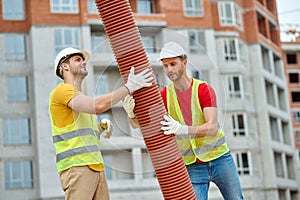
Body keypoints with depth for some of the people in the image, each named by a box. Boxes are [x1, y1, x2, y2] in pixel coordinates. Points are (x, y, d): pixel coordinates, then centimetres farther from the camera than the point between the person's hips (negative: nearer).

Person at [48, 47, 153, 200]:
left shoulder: (80, 97, 27)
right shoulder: (62, 90, -3)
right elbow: (97, 106, -20)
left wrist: (102, 125, 8)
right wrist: (129, 87, -16)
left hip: (96, 168, 9)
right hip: (76, 167, -9)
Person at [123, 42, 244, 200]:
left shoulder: (204, 89, -11)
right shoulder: (164, 95, -5)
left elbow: (213, 128, -24)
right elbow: (137, 123, -14)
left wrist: (183, 129, -42)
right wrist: (130, 113, -39)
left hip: (219, 158, 0)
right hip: (192, 167, 1)